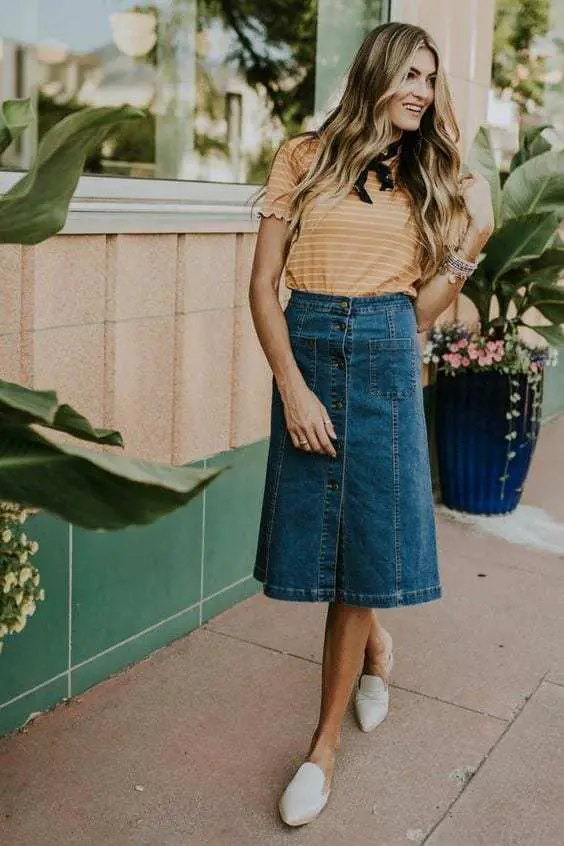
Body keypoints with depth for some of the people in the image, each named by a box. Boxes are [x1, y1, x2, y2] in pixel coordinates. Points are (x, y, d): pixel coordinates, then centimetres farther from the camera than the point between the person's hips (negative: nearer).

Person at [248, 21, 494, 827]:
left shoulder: (429, 180, 11)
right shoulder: (305, 159, 3)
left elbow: (420, 311, 6)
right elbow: (264, 284, -2)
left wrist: (471, 240, -5)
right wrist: (292, 387, -12)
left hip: (388, 361, 1)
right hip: (308, 350, 0)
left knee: (363, 541, -1)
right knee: (319, 532, 8)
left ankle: (326, 743, 12)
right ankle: (376, 645, 42)